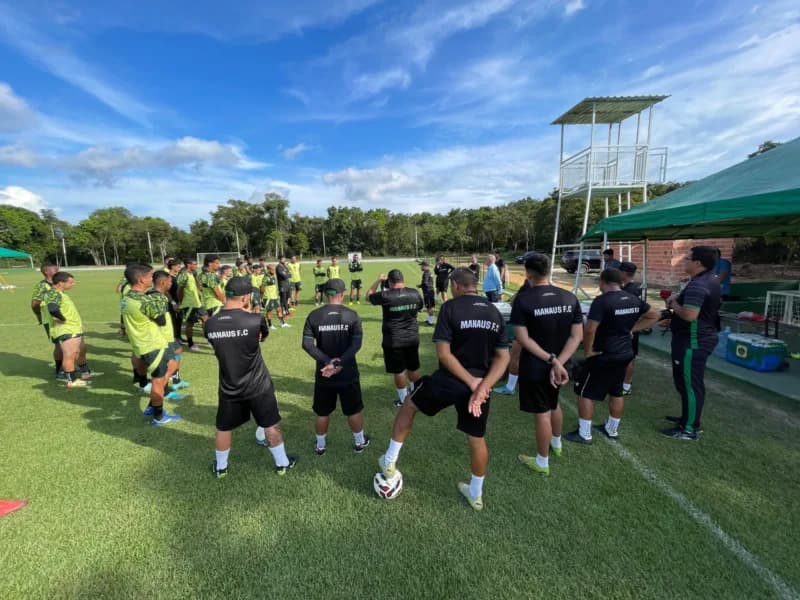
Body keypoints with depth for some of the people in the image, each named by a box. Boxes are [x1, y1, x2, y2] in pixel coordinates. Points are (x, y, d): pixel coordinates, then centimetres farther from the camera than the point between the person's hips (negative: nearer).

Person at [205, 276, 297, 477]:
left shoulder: (210, 324, -9)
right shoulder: (255, 320, -22)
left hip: (229, 387, 3)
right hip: (258, 386, -3)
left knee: (224, 428, 23)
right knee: (271, 425, 16)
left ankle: (220, 467, 43)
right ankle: (282, 463, 32)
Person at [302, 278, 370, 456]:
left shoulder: (314, 316, -6)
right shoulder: (352, 315, -9)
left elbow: (307, 344, -11)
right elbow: (356, 344, -17)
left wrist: (327, 361, -14)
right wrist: (339, 362, -19)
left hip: (323, 373, 1)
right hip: (348, 373, -1)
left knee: (322, 412, 18)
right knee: (354, 410, 17)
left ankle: (320, 445, 36)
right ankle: (359, 442, 35)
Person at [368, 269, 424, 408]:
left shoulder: (386, 296, -17)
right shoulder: (415, 293, -5)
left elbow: (369, 295, 2)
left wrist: (379, 280, 10)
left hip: (393, 340, -4)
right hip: (412, 337, 5)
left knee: (399, 371, 9)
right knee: (413, 368, 20)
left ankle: (403, 400, 21)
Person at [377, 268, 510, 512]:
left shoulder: (451, 307, -11)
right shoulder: (495, 312, 4)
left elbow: (443, 354, -18)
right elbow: (503, 357, -1)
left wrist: (471, 382, -14)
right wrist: (483, 386, -11)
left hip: (449, 380, -4)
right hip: (479, 384, 5)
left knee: (409, 406, 21)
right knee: (477, 439, 22)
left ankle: (389, 462, 31)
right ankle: (476, 494, 42)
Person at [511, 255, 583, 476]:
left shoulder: (523, 299, -19)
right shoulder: (570, 297, -4)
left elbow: (522, 339, -21)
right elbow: (577, 336, -7)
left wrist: (551, 360, -17)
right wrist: (558, 363, -12)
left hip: (535, 367, -5)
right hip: (560, 363, 6)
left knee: (542, 413, 8)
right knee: (554, 404, 28)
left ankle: (542, 462, 26)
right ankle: (557, 444, 51)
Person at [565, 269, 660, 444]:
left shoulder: (602, 301, -22)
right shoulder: (634, 300, 3)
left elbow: (589, 330, -29)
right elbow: (655, 315, 18)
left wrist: (588, 351, -13)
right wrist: (632, 328, 11)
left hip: (604, 355, -8)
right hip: (625, 353, 8)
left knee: (585, 392, 4)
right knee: (616, 392, 21)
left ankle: (584, 434, 11)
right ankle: (612, 429, 35)